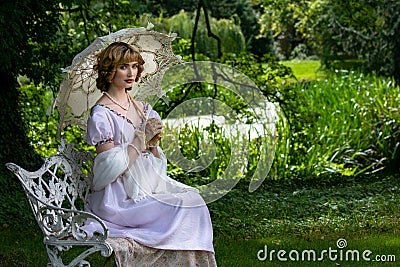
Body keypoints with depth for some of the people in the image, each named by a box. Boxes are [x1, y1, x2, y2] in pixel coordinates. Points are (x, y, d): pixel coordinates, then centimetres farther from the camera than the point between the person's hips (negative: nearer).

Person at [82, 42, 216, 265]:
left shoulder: (142, 108, 13)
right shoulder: (101, 114, -9)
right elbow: (113, 168, -15)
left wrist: (154, 142, -4)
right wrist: (142, 137, -12)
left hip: (149, 186, 7)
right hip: (119, 198, -7)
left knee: (193, 196, -15)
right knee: (182, 208, -21)